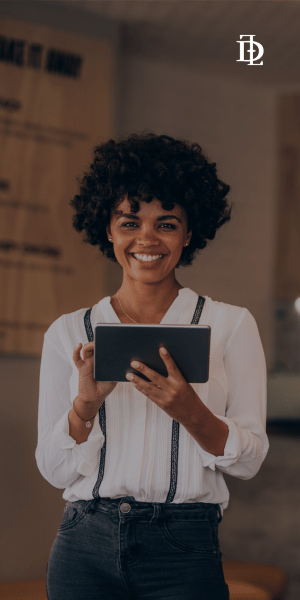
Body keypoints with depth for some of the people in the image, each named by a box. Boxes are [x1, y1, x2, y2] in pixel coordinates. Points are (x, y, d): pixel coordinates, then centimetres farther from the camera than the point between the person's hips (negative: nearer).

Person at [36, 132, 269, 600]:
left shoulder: (232, 325, 3)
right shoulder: (69, 333, 6)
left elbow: (249, 460, -1)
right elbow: (54, 470, 4)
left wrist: (188, 411, -18)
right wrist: (86, 403, -14)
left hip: (185, 550, -1)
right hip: (85, 548, 1)